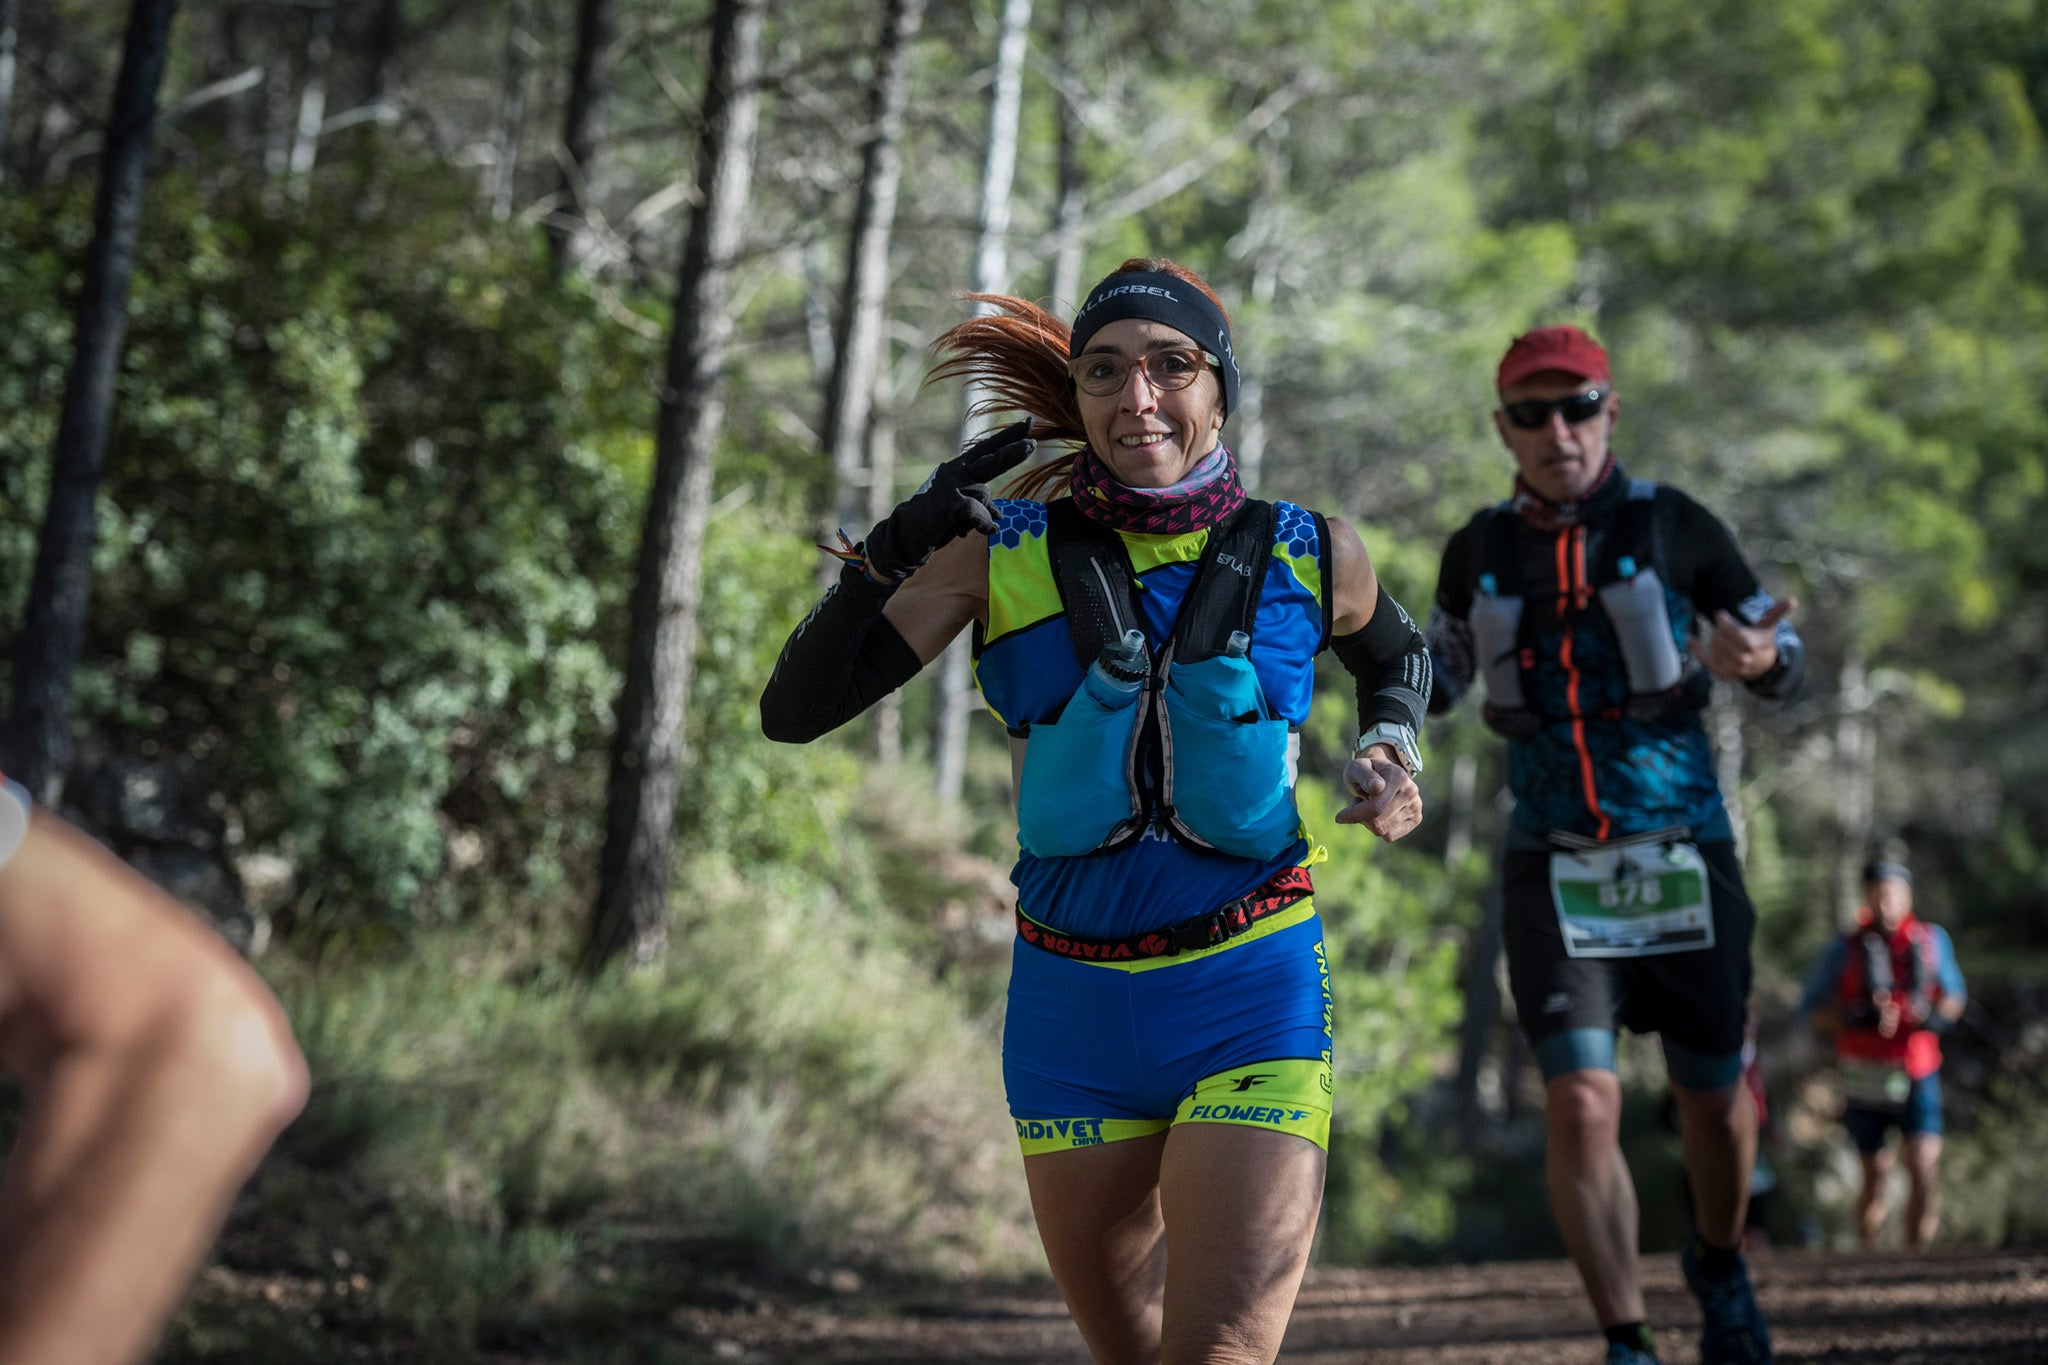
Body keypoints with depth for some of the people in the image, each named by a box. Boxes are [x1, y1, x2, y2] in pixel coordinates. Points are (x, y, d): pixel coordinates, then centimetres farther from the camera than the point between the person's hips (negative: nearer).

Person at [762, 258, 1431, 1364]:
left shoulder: (1307, 559, -1)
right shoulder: (1009, 547, -2)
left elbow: (1395, 657, 23)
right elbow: (795, 712, -6)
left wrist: (1391, 753, 3)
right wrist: (891, 558, -17)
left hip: (1253, 994, -2)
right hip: (1071, 1010, 2)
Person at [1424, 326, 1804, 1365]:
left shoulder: (1673, 527, -4)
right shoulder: (1480, 550, 3)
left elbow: (1781, 663, 4)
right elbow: (1441, 676, 18)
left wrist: (1757, 662, -19)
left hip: (1681, 855, 0)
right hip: (1551, 866, 0)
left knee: (1713, 1101, 11)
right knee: (1581, 1106, -14)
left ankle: (1718, 1268, 41)